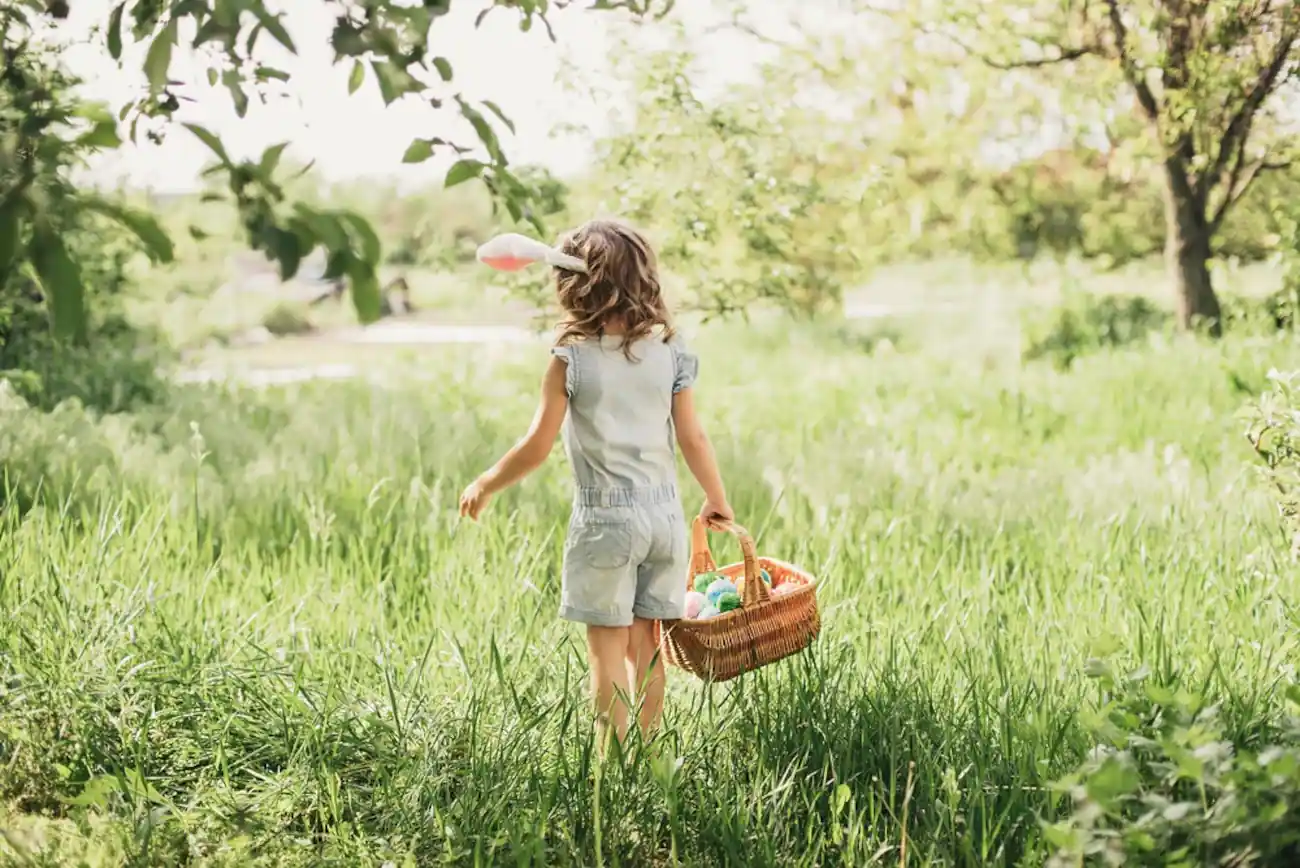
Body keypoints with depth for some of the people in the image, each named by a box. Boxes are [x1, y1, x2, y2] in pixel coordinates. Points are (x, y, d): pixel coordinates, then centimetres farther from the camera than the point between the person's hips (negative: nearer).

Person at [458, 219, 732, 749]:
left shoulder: (571, 359, -10)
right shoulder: (668, 352, 0)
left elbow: (537, 447, -9)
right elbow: (693, 438, 3)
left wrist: (485, 486, 6)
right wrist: (717, 500, 17)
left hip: (604, 520, -4)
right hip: (664, 513, 4)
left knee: (607, 647, 4)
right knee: (646, 643, 14)